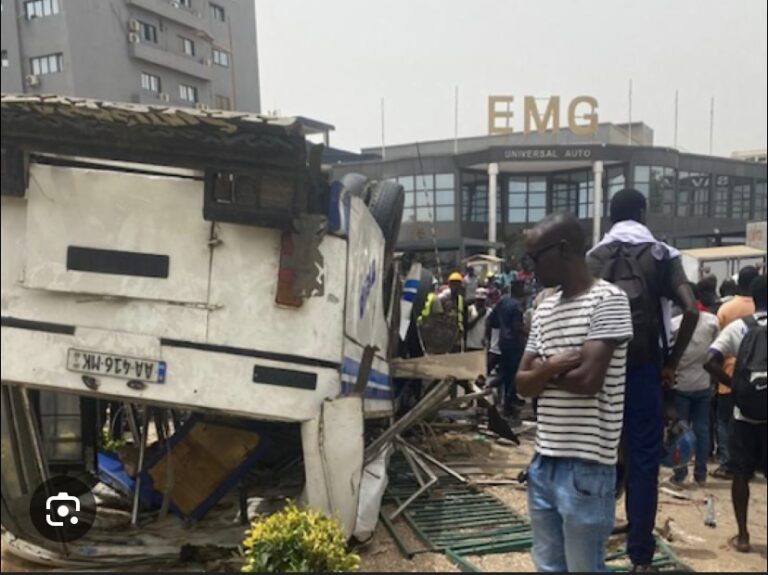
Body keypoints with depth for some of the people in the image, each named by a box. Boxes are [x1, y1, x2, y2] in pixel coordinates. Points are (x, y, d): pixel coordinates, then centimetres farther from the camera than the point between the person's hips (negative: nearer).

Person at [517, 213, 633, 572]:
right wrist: (550, 368, -11)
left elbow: (588, 380, -20)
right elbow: (523, 384, 9)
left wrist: (543, 373, -3)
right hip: (544, 462, 7)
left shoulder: (607, 300, -11)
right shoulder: (544, 309, 11)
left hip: (586, 466, -7)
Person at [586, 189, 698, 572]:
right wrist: (671, 363, 0)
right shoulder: (661, 254, 4)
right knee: (643, 460, 4)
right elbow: (691, 311, -9)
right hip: (643, 367, -2)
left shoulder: (593, 257, 8)